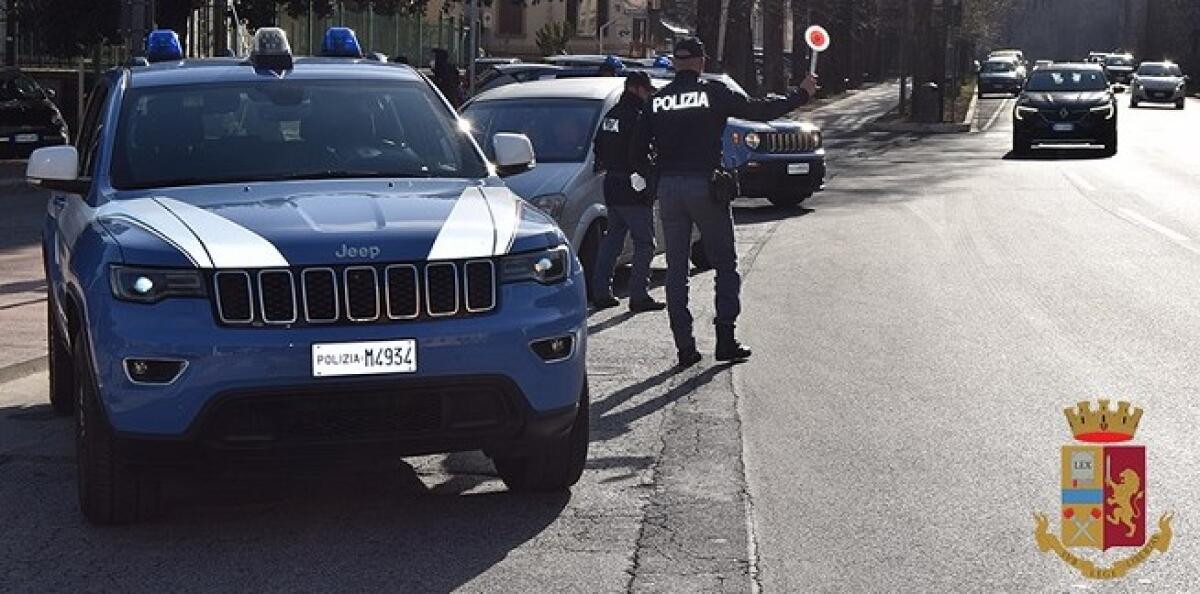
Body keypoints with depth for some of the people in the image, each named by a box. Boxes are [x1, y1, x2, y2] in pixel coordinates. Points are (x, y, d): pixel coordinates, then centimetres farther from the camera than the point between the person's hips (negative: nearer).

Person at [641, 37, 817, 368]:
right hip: (705, 185, -3)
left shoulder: (657, 100, 5)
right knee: (725, 265, 8)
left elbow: (640, 143, 4)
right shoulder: (713, 93, -3)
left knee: (676, 270, 8)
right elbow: (759, 110, 0)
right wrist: (802, 95, 10)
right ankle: (725, 339, 0)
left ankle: (685, 347, 4)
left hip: (668, 187, 3)